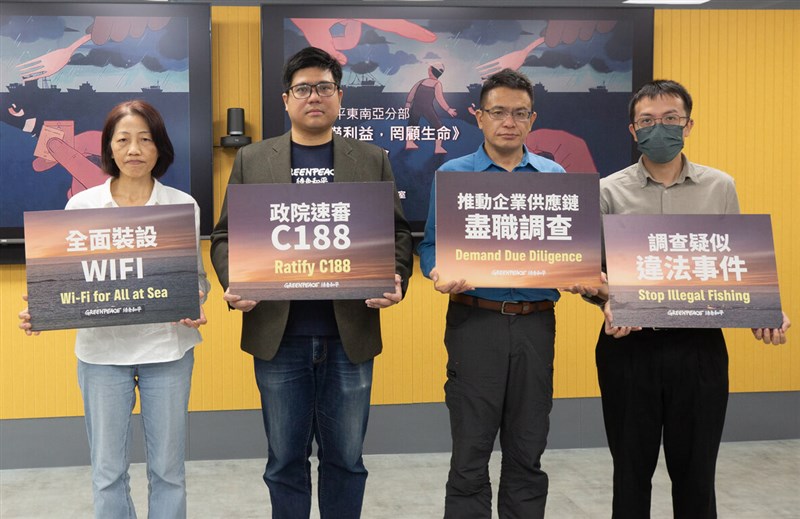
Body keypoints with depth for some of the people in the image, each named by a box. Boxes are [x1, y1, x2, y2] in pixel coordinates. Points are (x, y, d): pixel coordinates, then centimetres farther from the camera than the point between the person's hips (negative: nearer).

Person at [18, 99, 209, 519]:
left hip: (167, 346, 0)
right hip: (102, 349, 0)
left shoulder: (183, 205, 2)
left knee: (167, 468, 9)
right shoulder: (81, 205, 2)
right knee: (107, 471, 8)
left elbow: (196, 276, 6)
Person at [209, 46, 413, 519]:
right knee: (286, 460, 11)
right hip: (278, 337, 0)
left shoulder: (372, 160, 7)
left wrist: (397, 281, -12)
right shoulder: (252, 160, 7)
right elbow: (227, 235, 6)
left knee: (345, 459, 11)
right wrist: (233, 284, -12)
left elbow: (397, 232, 7)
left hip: (350, 337, 0)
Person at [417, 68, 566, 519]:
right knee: (471, 454, 3)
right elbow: (432, 246, 2)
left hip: (537, 324, 2)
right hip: (476, 323, -2)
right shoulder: (453, 175, 2)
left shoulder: (555, 176, 8)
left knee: (528, 452, 11)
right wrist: (441, 275, -20)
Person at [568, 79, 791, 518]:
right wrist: (608, 300, -20)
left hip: (700, 347, 1)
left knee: (695, 470, 11)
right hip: (629, 346, -1)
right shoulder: (609, 192, 0)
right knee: (632, 468, 11)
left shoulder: (720, 188, 5)